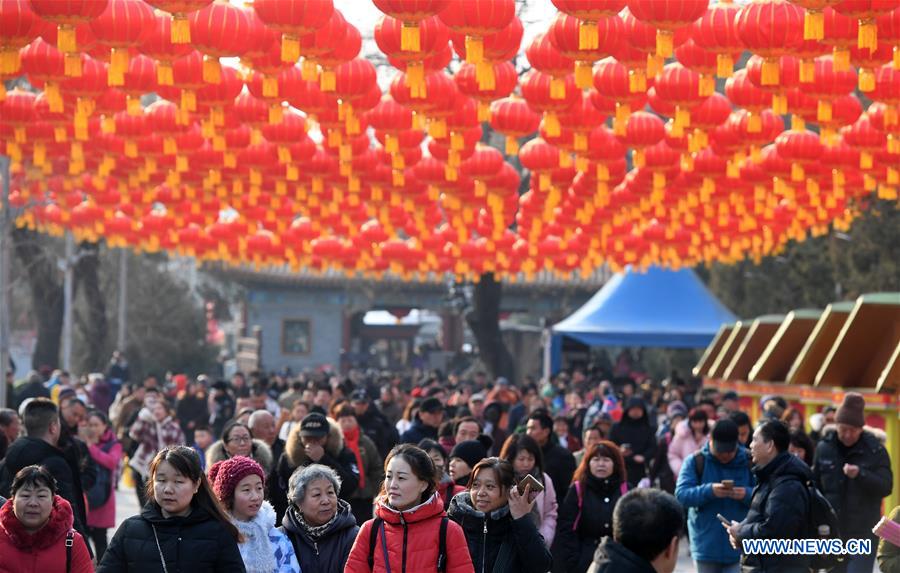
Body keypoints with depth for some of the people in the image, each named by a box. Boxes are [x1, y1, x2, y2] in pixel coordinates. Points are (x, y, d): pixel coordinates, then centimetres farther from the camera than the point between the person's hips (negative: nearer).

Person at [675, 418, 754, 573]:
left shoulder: (748, 461, 0)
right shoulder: (695, 462, -3)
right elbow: (681, 495, -13)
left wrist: (747, 494, -24)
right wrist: (708, 491, -29)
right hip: (707, 545, 1)